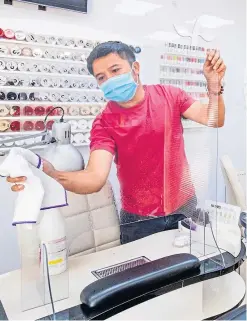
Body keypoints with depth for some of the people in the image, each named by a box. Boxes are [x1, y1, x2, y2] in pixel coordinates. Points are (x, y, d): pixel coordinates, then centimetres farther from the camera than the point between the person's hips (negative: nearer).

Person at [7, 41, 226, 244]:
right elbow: (95, 178, -28)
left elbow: (214, 121, -9)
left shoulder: (169, 96, -7)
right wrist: (52, 175, -47)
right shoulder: (105, 124, -15)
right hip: (139, 219, -2)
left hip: (185, 208, 2)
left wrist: (214, 86, -28)